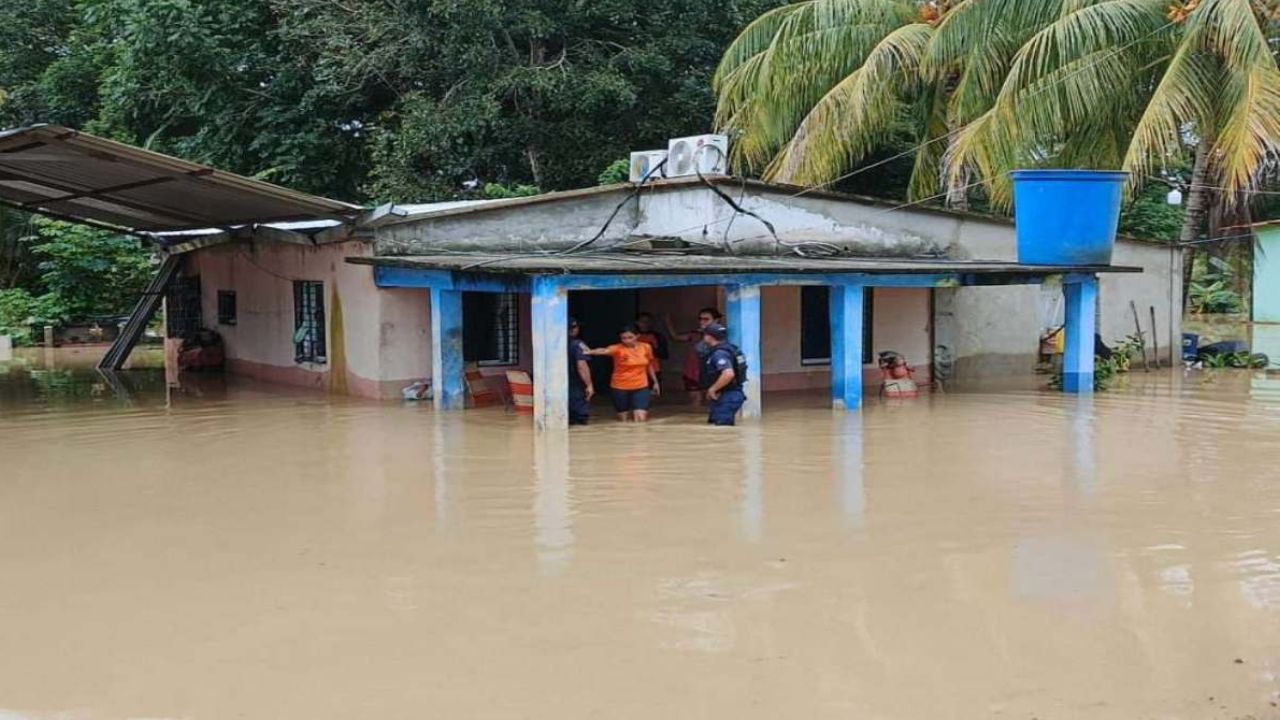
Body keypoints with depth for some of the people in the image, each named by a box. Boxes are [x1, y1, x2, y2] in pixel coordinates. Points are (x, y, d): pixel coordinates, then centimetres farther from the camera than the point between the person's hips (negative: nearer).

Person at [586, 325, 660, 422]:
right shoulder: (617, 348, -17)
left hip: (641, 387, 2)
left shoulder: (646, 348, -3)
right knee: (623, 420, 7)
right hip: (620, 388, -1)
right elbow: (604, 350, -38)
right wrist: (590, 352, -58)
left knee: (641, 419, -12)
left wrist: (655, 382, 20)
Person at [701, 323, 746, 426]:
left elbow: (728, 374, -36)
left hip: (726, 397, -11)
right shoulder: (727, 349, 14)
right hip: (731, 395, 11)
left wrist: (713, 389, -22)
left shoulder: (720, 353, -20)